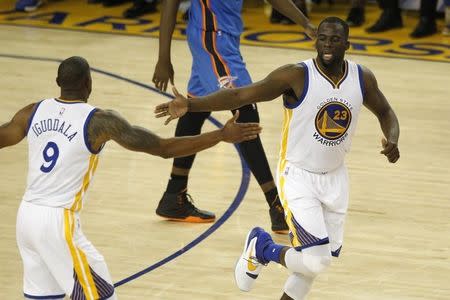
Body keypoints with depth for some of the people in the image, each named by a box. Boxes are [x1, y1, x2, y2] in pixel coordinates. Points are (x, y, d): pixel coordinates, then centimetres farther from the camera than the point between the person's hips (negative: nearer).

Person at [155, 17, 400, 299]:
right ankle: (261, 247, 14)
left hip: (334, 177, 5)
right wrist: (190, 104, -36)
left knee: (318, 260, 10)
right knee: (316, 260, -16)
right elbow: (241, 95, -24)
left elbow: (385, 112, 13)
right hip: (298, 176, -5)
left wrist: (392, 140, -10)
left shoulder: (362, 78, -6)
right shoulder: (297, 76, -20)